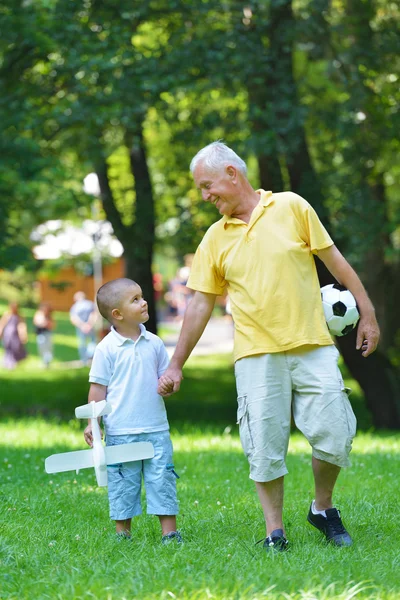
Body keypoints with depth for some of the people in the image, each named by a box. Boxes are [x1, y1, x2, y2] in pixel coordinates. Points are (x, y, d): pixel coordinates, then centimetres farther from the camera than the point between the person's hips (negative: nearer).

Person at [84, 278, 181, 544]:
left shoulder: (154, 343, 6)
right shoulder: (107, 349, -4)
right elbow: (98, 388, -1)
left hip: (156, 429, 3)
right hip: (120, 431, -3)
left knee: (162, 479, 2)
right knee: (122, 482, 4)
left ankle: (170, 532, 7)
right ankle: (123, 532, 14)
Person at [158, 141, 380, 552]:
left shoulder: (291, 207, 2)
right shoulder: (215, 239, 8)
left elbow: (335, 261, 5)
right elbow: (200, 305, 10)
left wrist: (367, 313, 3)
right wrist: (176, 365, 9)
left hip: (312, 347, -1)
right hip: (256, 353, 1)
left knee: (334, 433, -5)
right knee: (265, 445, -2)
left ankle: (323, 510, 18)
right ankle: (274, 531, 7)